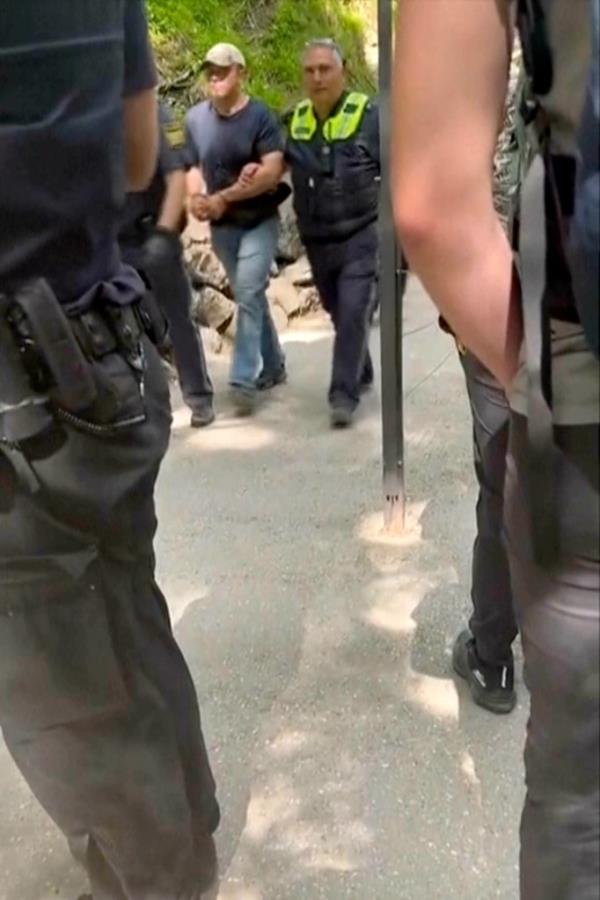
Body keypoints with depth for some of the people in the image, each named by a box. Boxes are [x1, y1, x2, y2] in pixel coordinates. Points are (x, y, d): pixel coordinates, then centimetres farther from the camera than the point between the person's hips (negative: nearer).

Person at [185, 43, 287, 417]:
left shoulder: (261, 117, -11)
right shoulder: (196, 118, 2)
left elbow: (272, 173, -20)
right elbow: (192, 165, 11)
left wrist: (223, 198, -20)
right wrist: (197, 197, -11)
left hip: (259, 221, -4)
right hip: (222, 226, 5)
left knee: (248, 295, -13)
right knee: (251, 296, 13)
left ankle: (244, 380, -11)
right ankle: (273, 366, 26)